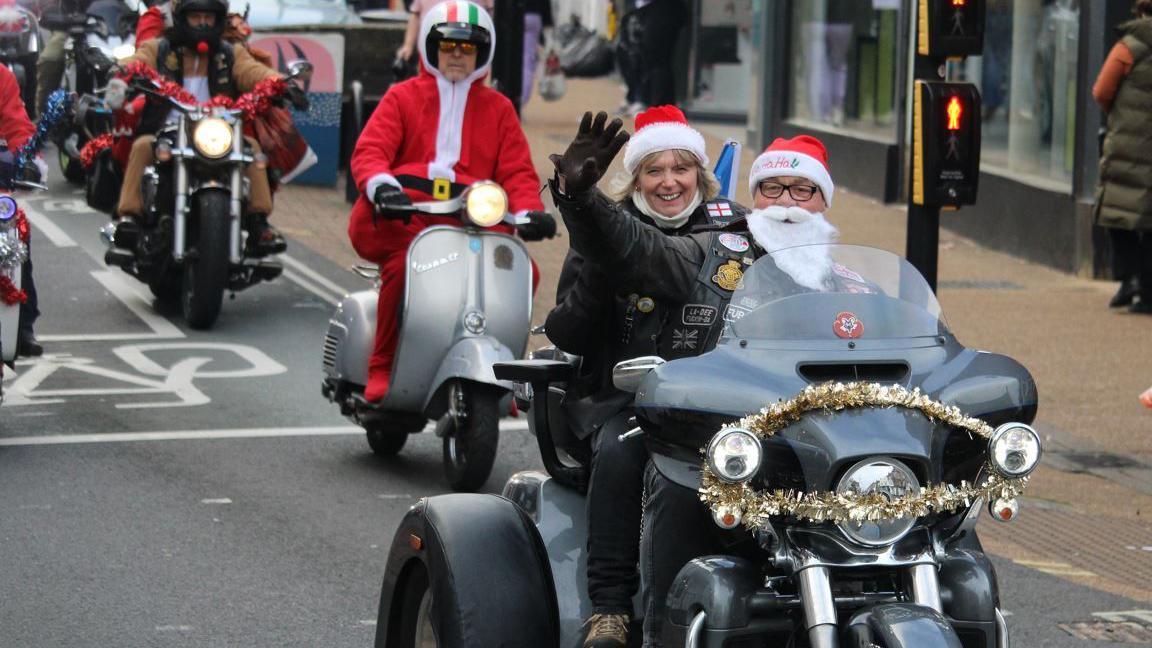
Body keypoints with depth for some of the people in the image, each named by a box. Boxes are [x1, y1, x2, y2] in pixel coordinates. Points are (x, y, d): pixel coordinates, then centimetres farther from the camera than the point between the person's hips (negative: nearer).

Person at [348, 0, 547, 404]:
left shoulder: (497, 108, 25)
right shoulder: (403, 97, 18)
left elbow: (517, 170, 15)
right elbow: (369, 150, 3)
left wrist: (528, 212, -7)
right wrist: (381, 185, -21)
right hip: (404, 211, -2)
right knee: (405, 263, -35)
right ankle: (381, 370, -24)